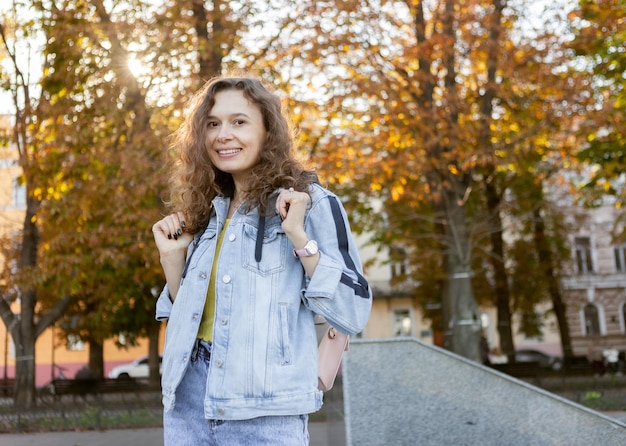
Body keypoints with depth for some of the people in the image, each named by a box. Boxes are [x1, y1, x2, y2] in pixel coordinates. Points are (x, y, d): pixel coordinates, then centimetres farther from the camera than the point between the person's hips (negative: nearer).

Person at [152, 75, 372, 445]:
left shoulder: (311, 202, -6)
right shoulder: (207, 210, 11)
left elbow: (353, 314, -12)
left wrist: (298, 236, -19)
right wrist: (171, 257, 4)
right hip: (189, 395, 6)